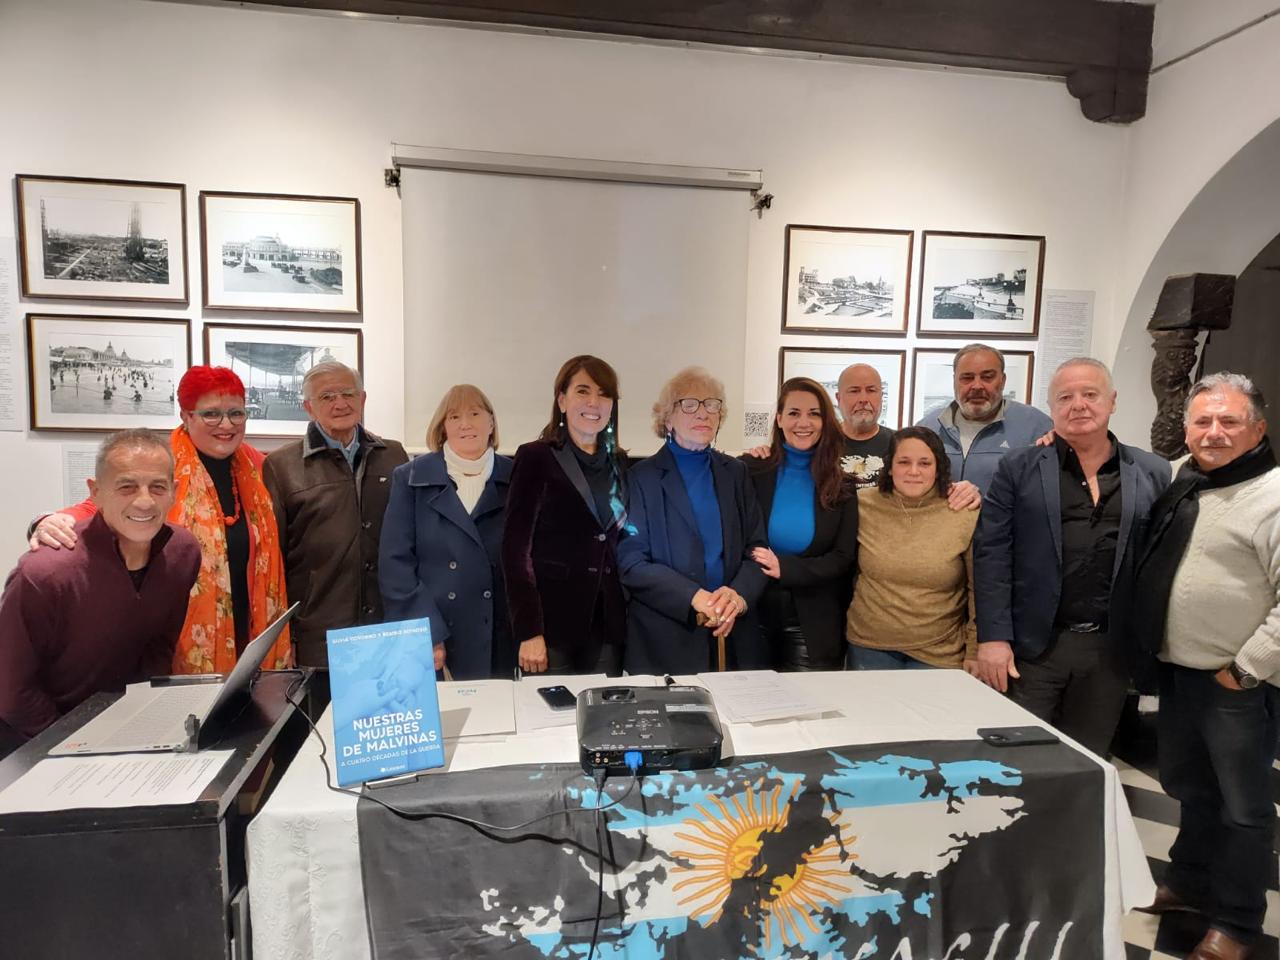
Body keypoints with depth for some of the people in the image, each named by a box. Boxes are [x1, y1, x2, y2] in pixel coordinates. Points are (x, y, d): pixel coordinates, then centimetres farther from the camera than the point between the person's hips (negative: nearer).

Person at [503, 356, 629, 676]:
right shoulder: (536, 457, -3)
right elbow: (516, 548, -8)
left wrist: (627, 616, 5)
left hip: (607, 626, 5)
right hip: (552, 623, -4)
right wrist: (528, 631, -15)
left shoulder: (618, 464, 12)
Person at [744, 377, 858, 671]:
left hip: (814, 627, 1)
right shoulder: (750, 471, -3)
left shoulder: (842, 486, 1)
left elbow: (844, 557, -4)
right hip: (755, 616, 0)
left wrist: (784, 569, -17)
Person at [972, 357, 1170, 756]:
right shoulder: (1018, 469, 0)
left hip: (1111, 648, 2)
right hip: (1033, 645, -2)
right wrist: (993, 637, -11)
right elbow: (991, 554, -6)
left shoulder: (1153, 473, 6)